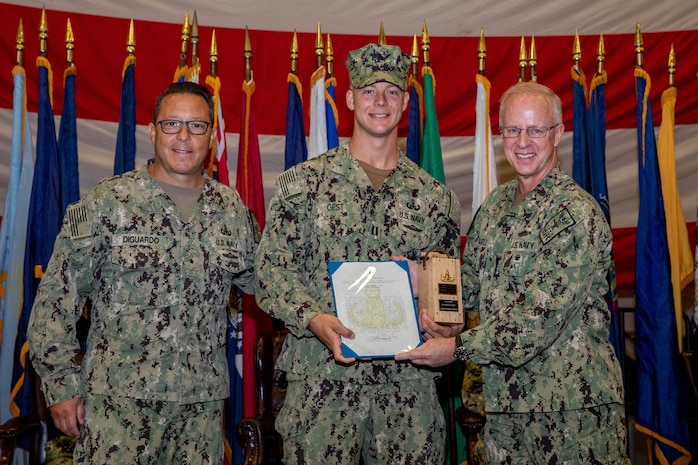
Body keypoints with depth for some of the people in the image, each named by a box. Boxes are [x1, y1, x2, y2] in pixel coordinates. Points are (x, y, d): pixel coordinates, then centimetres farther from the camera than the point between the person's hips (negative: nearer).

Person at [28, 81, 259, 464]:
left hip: (203, 401, 4)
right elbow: (57, 299, -4)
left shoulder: (232, 209, 7)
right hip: (119, 396, -3)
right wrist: (62, 385, -5)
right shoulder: (106, 203, -5)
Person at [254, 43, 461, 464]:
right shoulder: (304, 182, 1)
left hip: (410, 380, 2)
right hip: (321, 376, -2)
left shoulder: (435, 197, 9)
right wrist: (314, 319, -19)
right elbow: (270, 271, -3)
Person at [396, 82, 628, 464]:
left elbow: (541, 319, -21)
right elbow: (472, 286, 15)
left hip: (573, 404, -6)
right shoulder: (497, 203, 8)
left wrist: (458, 347, -20)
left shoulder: (577, 213, -15)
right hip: (504, 398, 6)